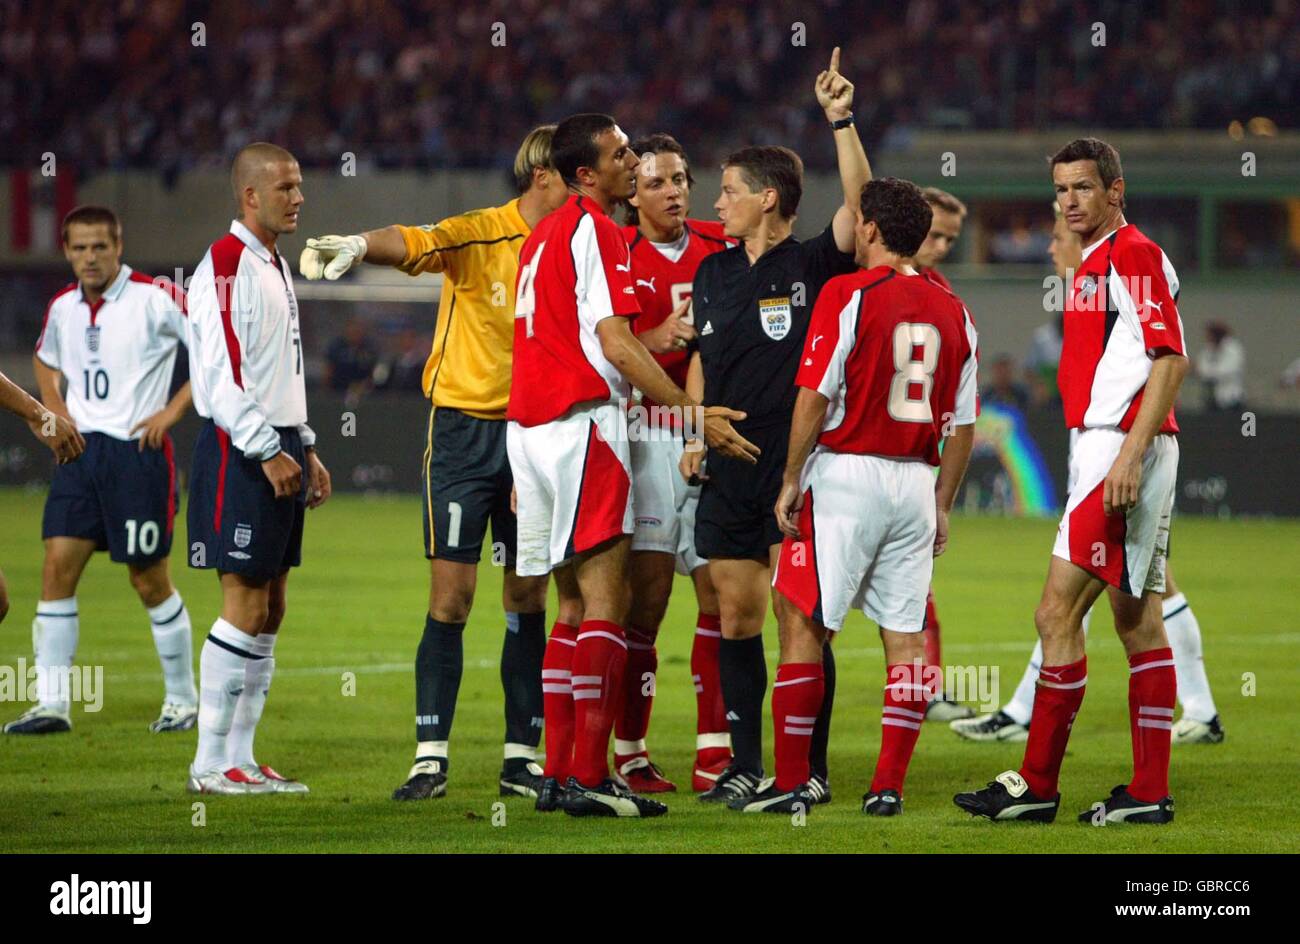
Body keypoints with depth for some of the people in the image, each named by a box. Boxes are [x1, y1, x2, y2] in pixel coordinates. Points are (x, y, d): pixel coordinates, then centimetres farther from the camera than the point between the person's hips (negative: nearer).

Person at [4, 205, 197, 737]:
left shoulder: (154, 299, -10)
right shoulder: (63, 308, 9)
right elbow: (44, 360, 30)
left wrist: (172, 411, -11)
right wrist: (54, 409, 13)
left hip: (138, 450, -5)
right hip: (80, 449, 5)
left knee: (149, 580, 1)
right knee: (57, 567, -4)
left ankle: (183, 698, 17)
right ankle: (52, 704, -3)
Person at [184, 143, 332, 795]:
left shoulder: (275, 267, 18)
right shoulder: (225, 264, -12)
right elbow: (220, 374, -19)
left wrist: (305, 448, 19)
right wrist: (267, 451, -21)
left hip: (278, 451, 10)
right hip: (238, 452, -10)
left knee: (269, 608, 8)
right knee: (245, 606, -10)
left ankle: (240, 756, 12)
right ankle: (210, 763, -6)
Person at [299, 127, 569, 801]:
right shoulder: (479, 235, -11)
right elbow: (412, 242, -29)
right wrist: (359, 245, -49)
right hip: (464, 425, -4)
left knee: (528, 596, 5)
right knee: (451, 593, -5)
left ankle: (521, 756, 12)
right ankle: (431, 757, -1)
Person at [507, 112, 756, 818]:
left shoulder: (545, 234, 20)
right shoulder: (596, 230, -9)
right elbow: (615, 344, -15)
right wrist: (692, 415, -13)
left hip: (530, 424, 9)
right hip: (582, 421, -9)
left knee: (581, 600, 13)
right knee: (606, 598, -10)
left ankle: (557, 773, 10)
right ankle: (588, 778, -16)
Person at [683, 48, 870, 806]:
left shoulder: (813, 265, -4)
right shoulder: (715, 272, 13)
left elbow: (859, 203, -18)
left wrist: (841, 119, -24)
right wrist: (694, 433, 10)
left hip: (796, 463, -6)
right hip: (729, 465, 6)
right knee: (736, 614, 6)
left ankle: (810, 765, 1)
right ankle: (746, 765, 12)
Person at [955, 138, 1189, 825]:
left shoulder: (1136, 256, -10)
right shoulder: (1095, 264, 20)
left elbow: (1171, 360, -18)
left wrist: (1130, 453, -23)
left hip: (1122, 444, -10)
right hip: (1105, 448, 10)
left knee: (1058, 612, -11)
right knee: (1138, 621, 7)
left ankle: (1037, 784, -10)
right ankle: (1150, 791, 7)